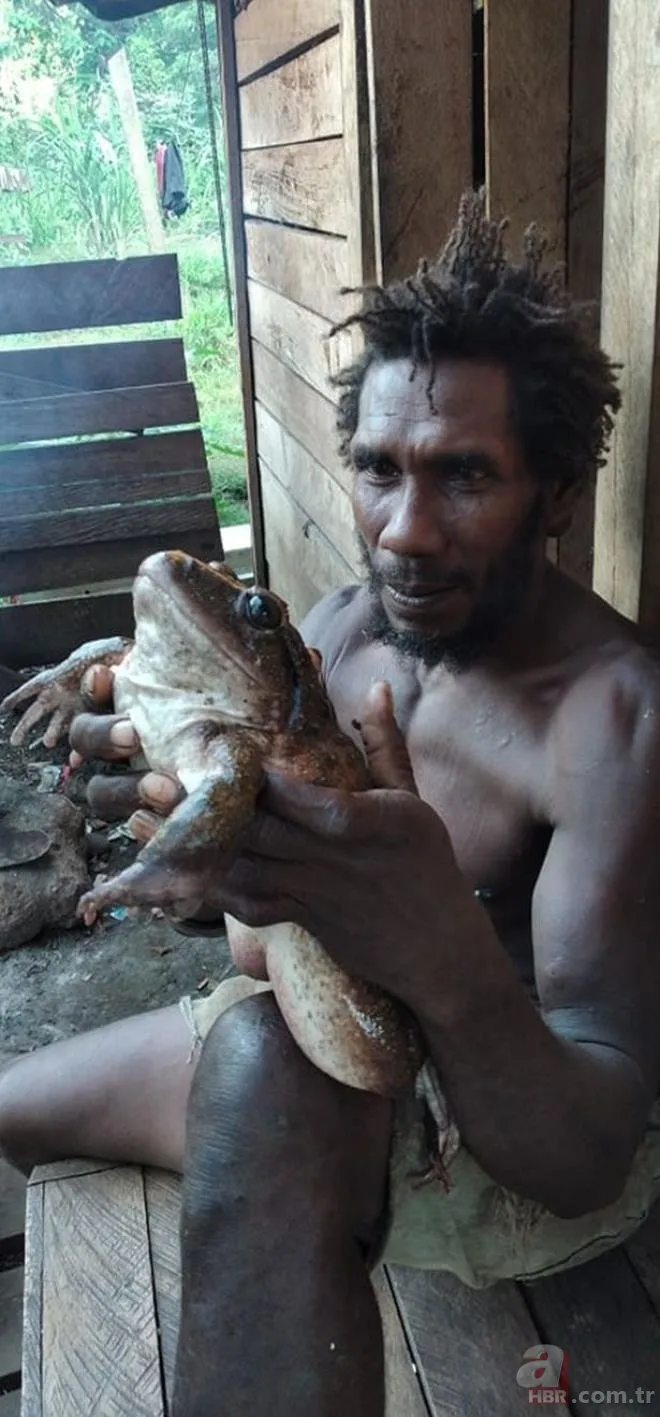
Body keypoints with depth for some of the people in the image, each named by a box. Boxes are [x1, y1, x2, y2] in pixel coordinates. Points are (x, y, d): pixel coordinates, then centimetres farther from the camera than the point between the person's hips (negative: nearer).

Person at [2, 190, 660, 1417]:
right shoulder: (346, 626, -5)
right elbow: (243, 889, -4)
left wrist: (452, 967, -54)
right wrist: (186, 795, -28)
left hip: (521, 1122, -7)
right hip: (339, 1047, 7)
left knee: (261, 1062, -39)